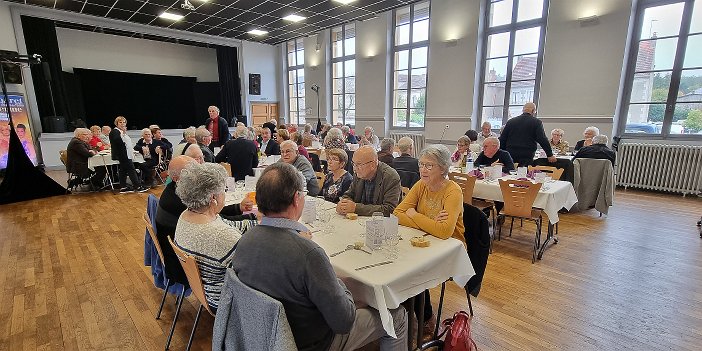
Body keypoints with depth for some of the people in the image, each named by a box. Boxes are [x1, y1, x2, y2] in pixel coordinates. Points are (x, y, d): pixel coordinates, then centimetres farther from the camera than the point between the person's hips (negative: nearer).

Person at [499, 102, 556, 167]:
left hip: (510, 155, 3)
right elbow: (542, 140, -5)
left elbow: (502, 139, 10)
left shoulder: (510, 121, 8)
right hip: (526, 157, -3)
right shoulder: (537, 122, -1)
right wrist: (550, 155, 4)